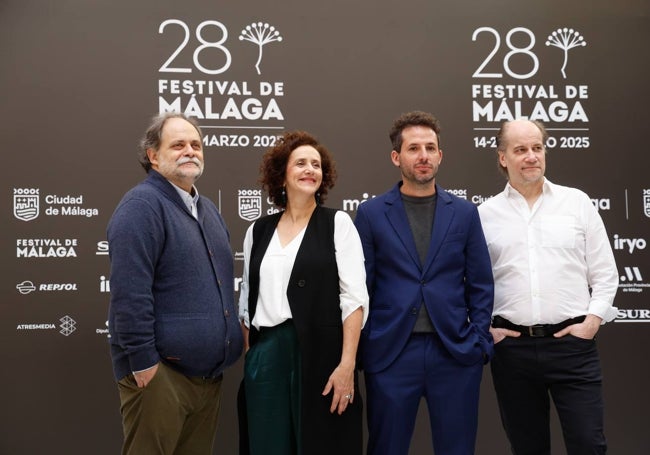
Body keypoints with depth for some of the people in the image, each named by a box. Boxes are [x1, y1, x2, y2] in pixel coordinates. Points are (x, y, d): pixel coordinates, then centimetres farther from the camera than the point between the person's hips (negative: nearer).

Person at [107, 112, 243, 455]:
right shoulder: (142, 206, -13)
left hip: (208, 372, 9)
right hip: (161, 373, -9)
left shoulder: (207, 209, 16)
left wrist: (229, 346, 17)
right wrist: (143, 362, -22)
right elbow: (129, 294, -21)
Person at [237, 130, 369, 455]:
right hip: (265, 356, 3)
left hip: (321, 354, -3)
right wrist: (248, 354, 9)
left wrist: (347, 364, -15)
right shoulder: (258, 231, 10)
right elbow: (247, 300, 16)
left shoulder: (338, 224, 0)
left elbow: (354, 298, -7)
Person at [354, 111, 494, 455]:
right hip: (390, 353, -1)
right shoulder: (371, 213, 3)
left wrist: (480, 342, 0)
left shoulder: (464, 213, 7)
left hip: (455, 353, 1)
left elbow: (480, 285, 8)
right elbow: (361, 287, 3)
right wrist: (360, 350, -1)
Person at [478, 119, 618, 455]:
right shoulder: (485, 214, 5)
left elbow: (604, 273, 6)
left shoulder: (577, 202, 5)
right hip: (511, 346, 1)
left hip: (572, 342, 0)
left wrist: (593, 320, -4)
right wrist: (482, 329, 0)